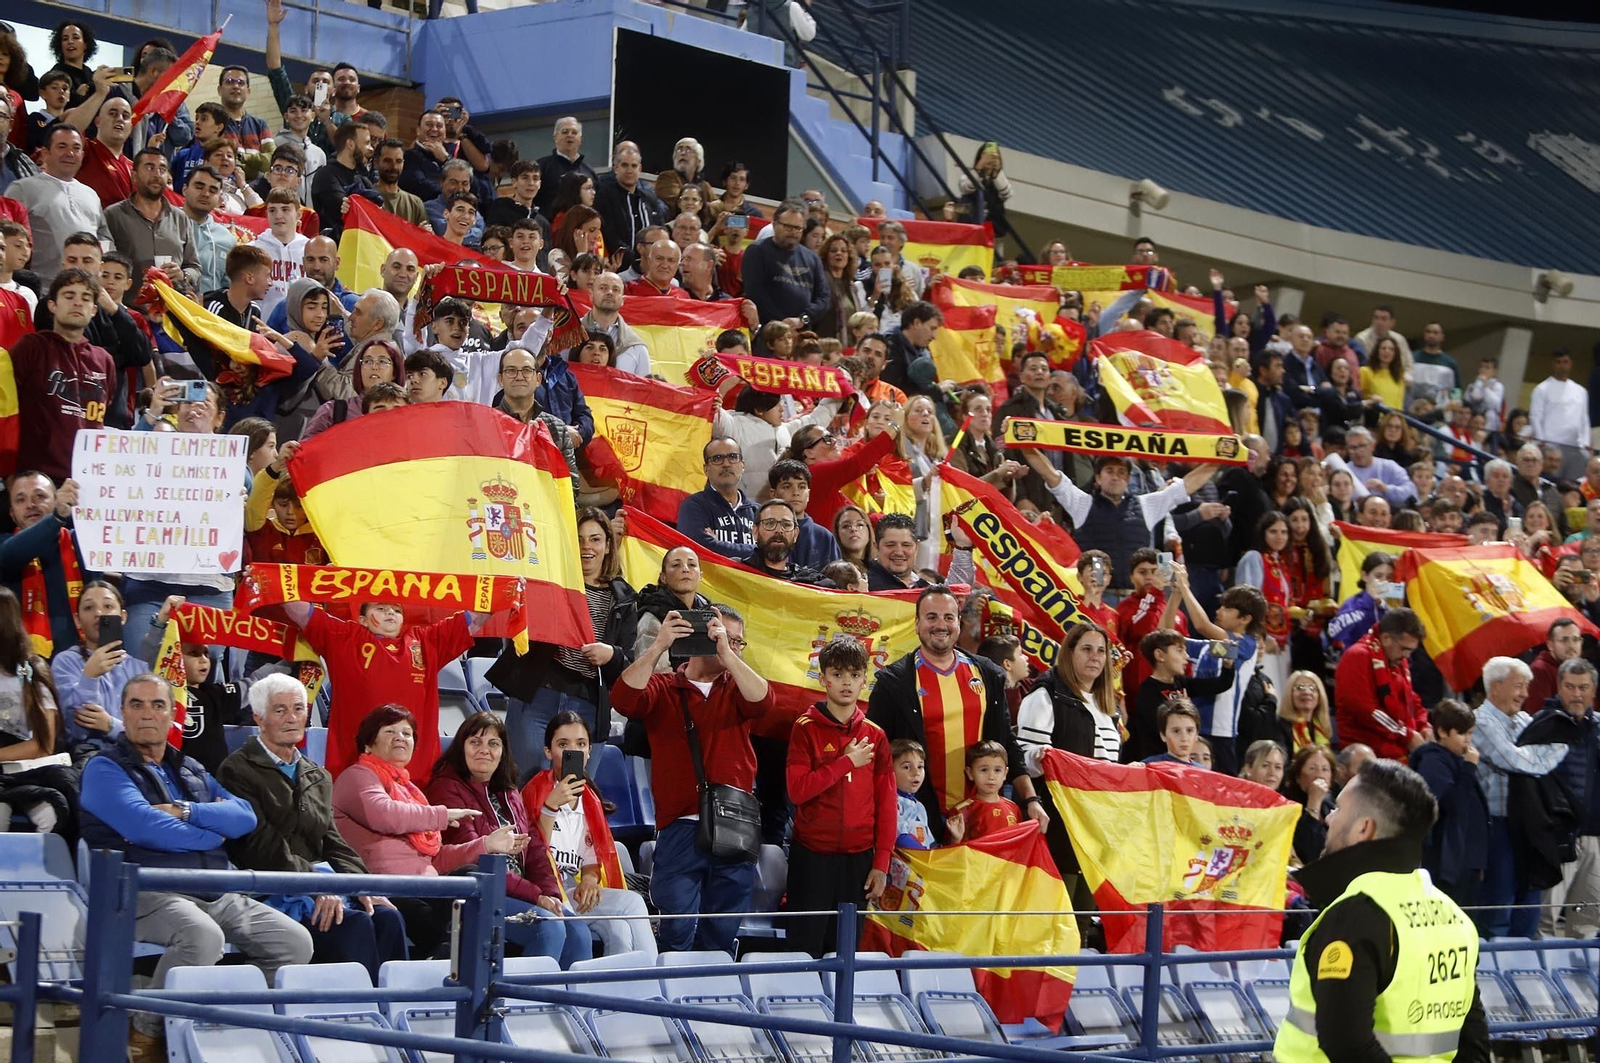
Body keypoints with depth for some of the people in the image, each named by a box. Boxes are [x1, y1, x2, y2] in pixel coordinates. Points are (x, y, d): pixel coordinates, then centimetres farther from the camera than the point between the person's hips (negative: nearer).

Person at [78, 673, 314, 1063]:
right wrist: (212, 830, 0)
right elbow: (145, 828, -15)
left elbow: (245, 816, 8)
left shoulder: (191, 770, 23)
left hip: (218, 896, 7)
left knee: (295, 941, -8)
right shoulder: (105, 769, 1)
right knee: (203, 935, -37)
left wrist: (186, 812, -9)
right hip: (148, 895, -7)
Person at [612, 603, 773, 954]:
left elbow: (762, 701, -9)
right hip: (680, 828, -2)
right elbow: (624, 699, -13)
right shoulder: (663, 688, 8)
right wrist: (659, 646, -19)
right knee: (677, 932, -7)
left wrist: (726, 652, -17)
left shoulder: (737, 689, 14)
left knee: (722, 937, 8)